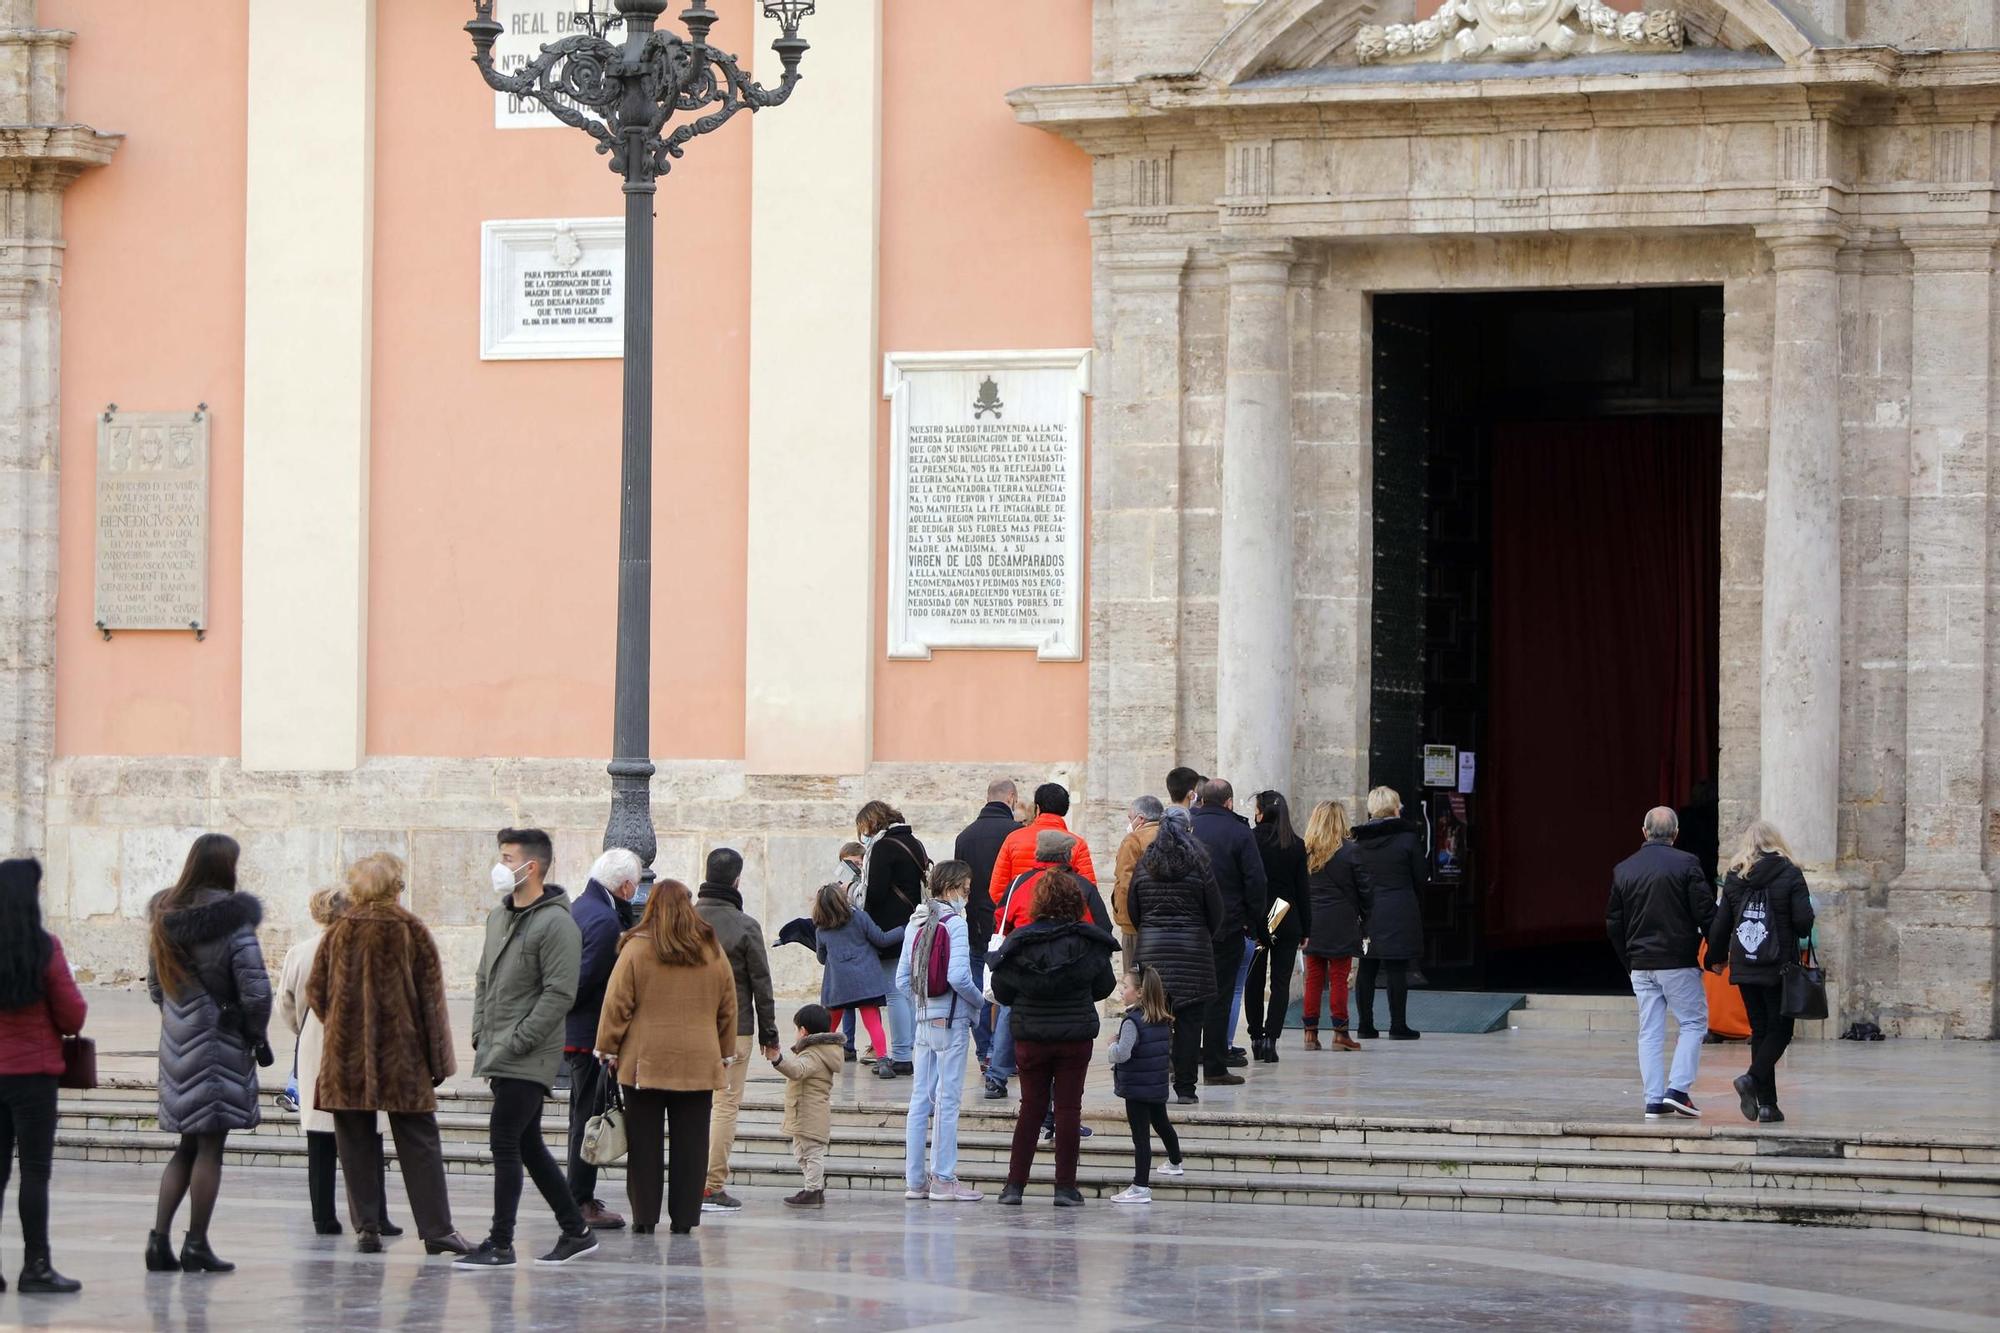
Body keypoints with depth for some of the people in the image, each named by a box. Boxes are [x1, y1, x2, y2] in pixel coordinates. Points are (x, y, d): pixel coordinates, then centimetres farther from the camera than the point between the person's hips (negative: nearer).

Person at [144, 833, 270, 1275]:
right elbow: (255, 989, -17)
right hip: (221, 1042, -6)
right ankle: (196, 1246, 3)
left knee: (188, 1146, 15)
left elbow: (154, 985, 12)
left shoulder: (164, 918, 6)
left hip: (177, 1041, 6)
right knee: (210, 1148, 1)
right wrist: (257, 1038, -3)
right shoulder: (232, 920, -14)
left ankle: (159, 1238, 5)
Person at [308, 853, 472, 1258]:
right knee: (418, 1141, 2)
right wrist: (439, 1057, 0)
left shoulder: (338, 931, 4)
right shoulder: (410, 929, -3)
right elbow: (431, 997, -3)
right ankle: (437, 1229, -2)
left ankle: (366, 1228, 4)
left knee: (356, 1143, 7)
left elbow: (316, 991, 7)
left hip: (346, 1056, 2)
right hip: (401, 1055, -2)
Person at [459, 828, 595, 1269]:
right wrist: (480, 1037, 13)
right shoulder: (498, 915, 15)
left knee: (505, 1144, -9)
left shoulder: (555, 923, -13)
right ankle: (576, 1231, 21)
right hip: (500, 1058, 9)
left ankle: (500, 1245, -3)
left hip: (528, 1061, -9)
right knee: (528, 1146, 12)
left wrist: (515, 1042, -18)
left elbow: (560, 994, -18)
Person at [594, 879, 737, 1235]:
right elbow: (728, 1008, 14)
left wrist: (609, 1049, 5)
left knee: (645, 1142, 5)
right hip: (698, 1064, 2)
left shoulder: (636, 949, -5)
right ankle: (684, 1218, 6)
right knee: (689, 1143, 6)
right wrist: (725, 1054, 23)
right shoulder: (713, 952, 6)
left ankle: (645, 1216, 4)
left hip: (645, 1061, -2)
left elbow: (617, 1005, -4)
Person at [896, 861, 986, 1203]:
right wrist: (980, 1001, -4)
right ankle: (943, 1180, -1)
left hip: (923, 1021, 7)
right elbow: (958, 976, -21)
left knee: (920, 1099, 10)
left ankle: (914, 1178, 13)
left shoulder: (915, 923, 8)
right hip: (952, 1021, -7)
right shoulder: (955, 923, -12)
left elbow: (902, 978, 8)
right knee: (947, 1099, -2)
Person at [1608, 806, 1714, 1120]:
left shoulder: (1623, 869, 8)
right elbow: (1706, 913, -9)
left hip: (1640, 965, 5)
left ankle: (1654, 1100, 4)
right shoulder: (1685, 864, -8)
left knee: (1650, 1031, 7)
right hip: (1678, 962, -5)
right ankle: (1677, 1089, -8)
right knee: (1694, 1022, 5)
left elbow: (1613, 923, 12)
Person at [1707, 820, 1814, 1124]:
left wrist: (1716, 958, 21)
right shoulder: (1790, 875, -6)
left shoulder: (1735, 878, 4)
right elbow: (1804, 921, -12)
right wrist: (1797, 934, 12)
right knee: (1780, 1030, 4)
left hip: (1744, 968, 4)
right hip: (1778, 967, -4)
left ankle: (1767, 1103, 7)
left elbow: (1720, 924, 6)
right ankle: (1753, 1078, -19)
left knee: (1760, 1031, 10)